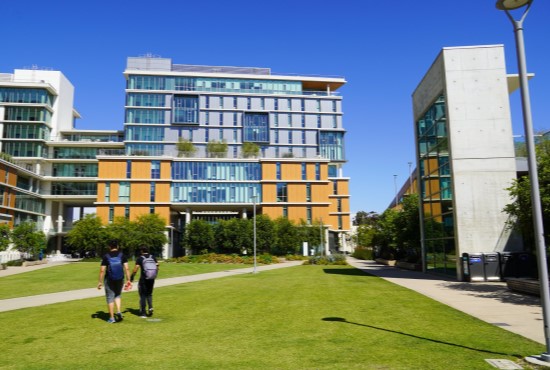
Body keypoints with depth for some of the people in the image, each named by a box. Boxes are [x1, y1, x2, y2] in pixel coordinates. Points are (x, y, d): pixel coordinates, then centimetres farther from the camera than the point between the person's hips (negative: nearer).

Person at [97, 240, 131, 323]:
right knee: (118, 295, 21)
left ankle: (112, 318, 8)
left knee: (110, 298, 6)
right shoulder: (122, 255, -2)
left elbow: (102, 270, -7)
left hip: (109, 280, -2)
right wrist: (128, 280, -2)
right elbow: (126, 268, -7)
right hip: (120, 279, 2)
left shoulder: (106, 257, -4)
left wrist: (100, 282, 1)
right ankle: (118, 311, 2)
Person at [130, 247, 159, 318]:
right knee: (149, 294, 19)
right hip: (151, 279, 3)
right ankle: (150, 307, -1)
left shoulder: (140, 258, -5)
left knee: (143, 295, 8)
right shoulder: (153, 257, 6)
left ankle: (143, 313, 10)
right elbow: (157, 267, 5)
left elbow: (135, 269, -11)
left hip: (143, 279, -3)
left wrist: (132, 277, 0)